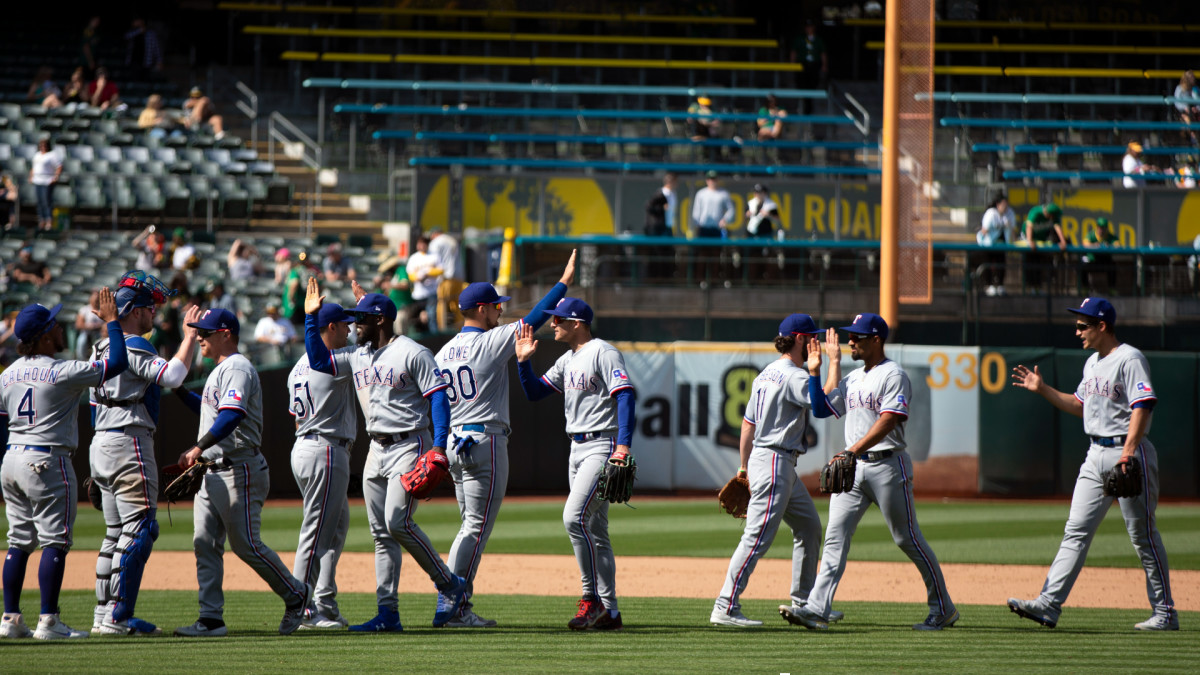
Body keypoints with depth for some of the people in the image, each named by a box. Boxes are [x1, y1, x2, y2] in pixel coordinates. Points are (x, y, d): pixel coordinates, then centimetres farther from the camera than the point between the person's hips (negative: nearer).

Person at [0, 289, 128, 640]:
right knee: (54, 542, -4)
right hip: (47, 462, -7)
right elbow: (118, 363, -13)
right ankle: (48, 621, -7)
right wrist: (111, 322, -3)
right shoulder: (62, 373, -13)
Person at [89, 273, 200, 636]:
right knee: (139, 529, -10)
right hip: (129, 443, -10)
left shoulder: (101, 348, 17)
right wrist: (190, 336, -15)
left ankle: (103, 615, 12)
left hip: (101, 443, 10)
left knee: (116, 532, 13)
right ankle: (117, 617, -15)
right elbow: (172, 375, -27)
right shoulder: (133, 347, -13)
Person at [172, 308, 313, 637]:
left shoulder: (237, 368, -13)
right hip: (212, 471, 10)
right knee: (205, 544, 3)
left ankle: (295, 594, 10)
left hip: (238, 470, -10)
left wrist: (199, 448, -38)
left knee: (246, 544, -7)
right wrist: (179, 391, 19)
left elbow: (232, 415, -28)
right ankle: (212, 619, 2)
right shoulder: (220, 370, 20)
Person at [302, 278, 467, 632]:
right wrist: (311, 318, 9)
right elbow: (318, 360, 17)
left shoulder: (412, 353, -9)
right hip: (377, 450, 8)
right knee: (381, 532, 4)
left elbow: (439, 398, -13)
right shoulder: (358, 355, 14)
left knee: (398, 521, -20)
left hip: (410, 446, -8)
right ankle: (388, 613, 5)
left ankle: (450, 585, -5)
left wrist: (439, 447, -21)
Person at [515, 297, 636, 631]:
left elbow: (625, 396, -20)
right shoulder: (567, 361, 17)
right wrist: (524, 360, 4)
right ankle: (609, 612, 12)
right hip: (577, 449, 10)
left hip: (602, 446, -10)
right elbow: (534, 392, 21)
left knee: (574, 516, -22)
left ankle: (592, 597, -17)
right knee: (595, 532, 9)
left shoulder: (603, 353, -11)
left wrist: (623, 446, -30)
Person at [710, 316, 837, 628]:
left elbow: (747, 424, 18)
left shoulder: (766, 374, 15)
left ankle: (803, 602, 24)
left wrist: (744, 467, 22)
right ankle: (725, 608, -16)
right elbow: (825, 407, -24)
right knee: (758, 538, -12)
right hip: (775, 463, -11)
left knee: (809, 527, 19)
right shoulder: (794, 376, -15)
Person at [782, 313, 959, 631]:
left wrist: (853, 451, -28)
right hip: (852, 467, 7)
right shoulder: (853, 378, 18)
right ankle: (817, 609, -14)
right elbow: (823, 406, 18)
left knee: (907, 538, 0)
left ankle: (943, 609, 12)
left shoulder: (893, 375, -8)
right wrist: (832, 363, 18)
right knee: (835, 536, -6)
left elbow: (887, 422, -19)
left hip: (887, 464, -7)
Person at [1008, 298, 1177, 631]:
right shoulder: (1092, 363, 16)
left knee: (1142, 535, -2)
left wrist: (1129, 450, -32)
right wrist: (1042, 389, 17)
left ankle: (1165, 612, 7)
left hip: (1129, 454, -9)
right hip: (1096, 454, 9)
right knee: (1076, 531, 0)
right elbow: (1080, 406, 27)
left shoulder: (1129, 359, -12)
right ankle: (1049, 604, -6)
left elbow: (1142, 405, -22)